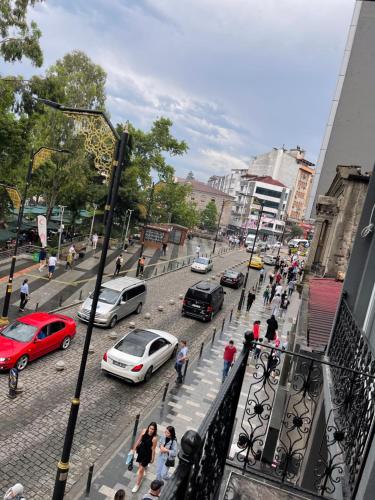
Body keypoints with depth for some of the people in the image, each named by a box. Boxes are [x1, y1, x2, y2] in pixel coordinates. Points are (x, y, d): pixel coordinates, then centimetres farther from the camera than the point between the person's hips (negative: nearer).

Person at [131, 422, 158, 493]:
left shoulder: (154, 438, -30)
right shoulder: (144, 431, -18)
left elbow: (153, 449, -18)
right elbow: (139, 440, -4)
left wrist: (152, 458, -7)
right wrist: (134, 448, 5)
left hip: (147, 454, -5)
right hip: (141, 450, 5)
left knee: (141, 470, 5)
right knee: (141, 464, 30)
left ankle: (137, 485, 26)